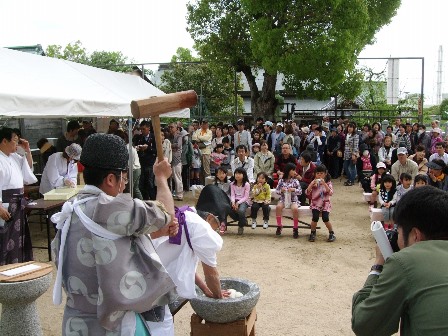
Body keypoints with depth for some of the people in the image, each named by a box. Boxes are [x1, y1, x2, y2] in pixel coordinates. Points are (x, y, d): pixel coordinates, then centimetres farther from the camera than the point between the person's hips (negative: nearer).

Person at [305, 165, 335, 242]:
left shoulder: (328, 183, 1)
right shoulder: (314, 182, 4)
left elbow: (330, 193, -15)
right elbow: (307, 192, -6)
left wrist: (324, 184, -24)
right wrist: (312, 183, -17)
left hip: (325, 203, -1)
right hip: (315, 203, 1)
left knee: (325, 218, -21)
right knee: (315, 217, -23)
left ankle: (331, 233, 2)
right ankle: (312, 233, 0)